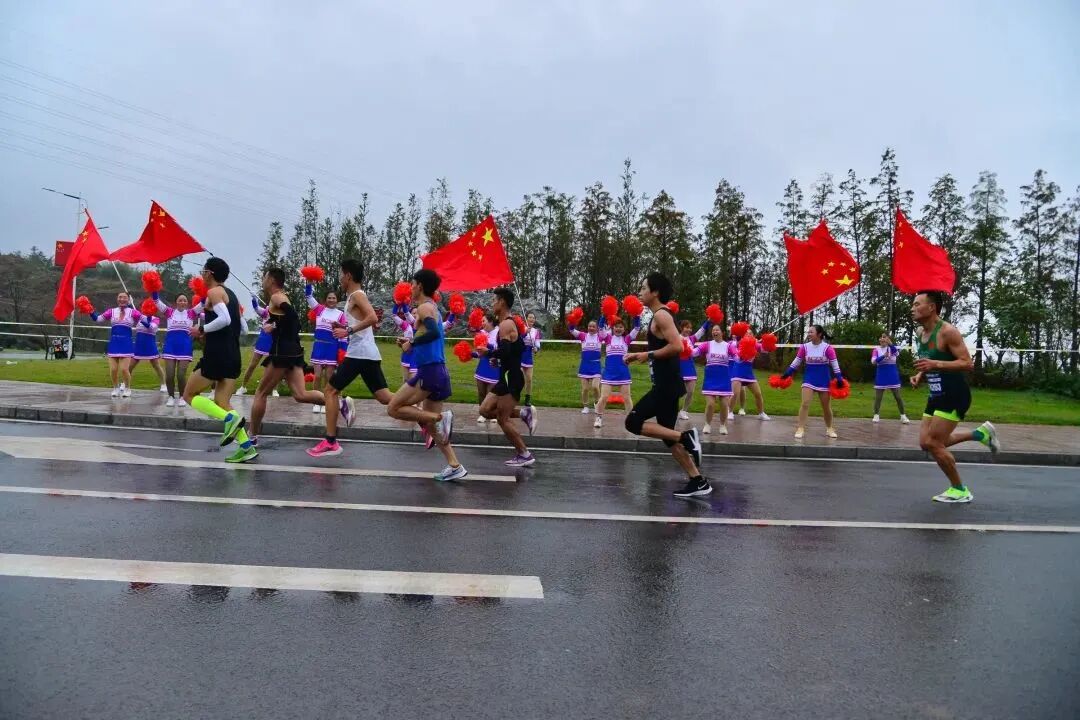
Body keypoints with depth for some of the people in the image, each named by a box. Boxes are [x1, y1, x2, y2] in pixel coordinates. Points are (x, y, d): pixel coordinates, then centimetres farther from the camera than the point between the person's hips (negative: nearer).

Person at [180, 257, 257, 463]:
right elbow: (240, 328, 21)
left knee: (189, 395, 7)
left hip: (216, 355, -8)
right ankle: (247, 446, -4)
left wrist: (202, 329, -11)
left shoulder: (214, 292, -7)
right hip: (233, 355, 8)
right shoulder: (230, 294, 19)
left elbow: (224, 319, -24)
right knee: (222, 404, 8)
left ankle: (229, 418, -14)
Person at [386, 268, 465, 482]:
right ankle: (455, 466, 10)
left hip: (429, 371, -10)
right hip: (438, 371, 10)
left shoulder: (424, 307, -9)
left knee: (394, 409, -3)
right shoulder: (432, 307, 19)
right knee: (431, 423, 14)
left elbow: (434, 333, -27)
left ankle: (441, 417, -12)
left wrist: (412, 343, -17)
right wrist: (412, 343, 18)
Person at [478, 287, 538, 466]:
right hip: (508, 377, 10)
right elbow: (517, 349, 23)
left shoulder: (505, 324, -16)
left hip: (512, 379, -10)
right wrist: (498, 359, 13)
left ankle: (525, 455, 3)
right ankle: (524, 413, 9)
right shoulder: (510, 323, 16)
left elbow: (504, 350, -30)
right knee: (485, 410, 11)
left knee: (502, 419, -5)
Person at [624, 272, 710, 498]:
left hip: (667, 385, -10)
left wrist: (649, 355, -15)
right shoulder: (659, 315, 17)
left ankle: (686, 436, -9)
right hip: (667, 384, 10)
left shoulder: (661, 315, -13)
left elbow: (677, 347, -25)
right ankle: (698, 482, 14)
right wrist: (639, 356, 15)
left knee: (633, 422, -8)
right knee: (668, 436, 11)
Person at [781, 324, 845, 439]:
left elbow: (835, 365, -7)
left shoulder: (827, 348, -11)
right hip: (809, 379, 1)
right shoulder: (805, 347, -3)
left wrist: (839, 380, -10)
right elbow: (796, 363, 5)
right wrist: (785, 374, 1)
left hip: (823, 380, -1)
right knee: (805, 403, -11)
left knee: (826, 406, 10)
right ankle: (800, 429, -6)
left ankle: (829, 428, 29)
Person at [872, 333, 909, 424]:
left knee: (898, 396, 4)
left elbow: (897, 354, -24)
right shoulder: (876, 349, -1)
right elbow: (873, 361, -15)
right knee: (877, 397, 1)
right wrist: (883, 356, -32)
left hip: (892, 374, 0)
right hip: (881, 374, 0)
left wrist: (890, 344, -41)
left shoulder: (892, 347, -1)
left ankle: (903, 416, 12)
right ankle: (876, 415, 12)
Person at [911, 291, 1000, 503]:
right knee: (926, 443, 8)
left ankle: (960, 491, 9)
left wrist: (936, 364, -34)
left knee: (932, 443, -9)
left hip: (955, 396, -9)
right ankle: (980, 434, 24)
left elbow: (968, 363, -22)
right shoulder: (920, 333, 7)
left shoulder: (948, 331, -18)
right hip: (936, 396, 9)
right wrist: (920, 375, 2)